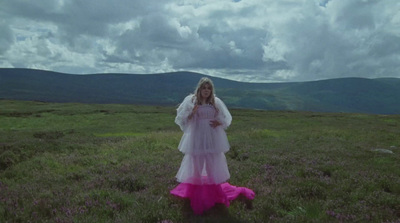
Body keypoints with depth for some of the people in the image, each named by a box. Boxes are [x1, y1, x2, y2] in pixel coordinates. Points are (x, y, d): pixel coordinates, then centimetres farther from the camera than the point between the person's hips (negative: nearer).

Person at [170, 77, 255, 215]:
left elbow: (226, 119, 10)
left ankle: (215, 192, 29)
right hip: (196, 139, -2)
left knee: (213, 166, 11)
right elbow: (182, 119, -4)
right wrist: (192, 113, -20)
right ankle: (194, 193, 24)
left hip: (213, 140, 2)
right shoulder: (190, 100, -5)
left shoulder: (216, 102, 1)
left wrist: (219, 123, -10)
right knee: (195, 165, 8)